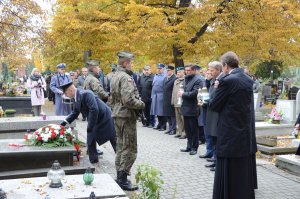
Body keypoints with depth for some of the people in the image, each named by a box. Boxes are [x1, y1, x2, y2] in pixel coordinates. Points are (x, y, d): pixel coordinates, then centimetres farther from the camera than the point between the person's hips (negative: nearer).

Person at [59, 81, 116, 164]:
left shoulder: (85, 94, -27)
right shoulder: (76, 98, 2)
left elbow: (94, 110, -33)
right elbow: (75, 112, 15)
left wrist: (90, 126, -26)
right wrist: (65, 121, 3)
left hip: (105, 118, -9)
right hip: (95, 122, 9)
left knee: (114, 141, 2)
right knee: (90, 141, 11)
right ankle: (93, 160, 25)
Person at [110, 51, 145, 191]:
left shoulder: (115, 76, 15)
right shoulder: (126, 77, -17)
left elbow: (112, 98, 20)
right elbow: (128, 99, -26)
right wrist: (142, 104, -12)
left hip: (117, 115, 10)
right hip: (127, 116, -10)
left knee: (121, 147, 15)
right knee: (130, 149, -3)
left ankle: (120, 177, 23)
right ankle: (123, 179, 1)